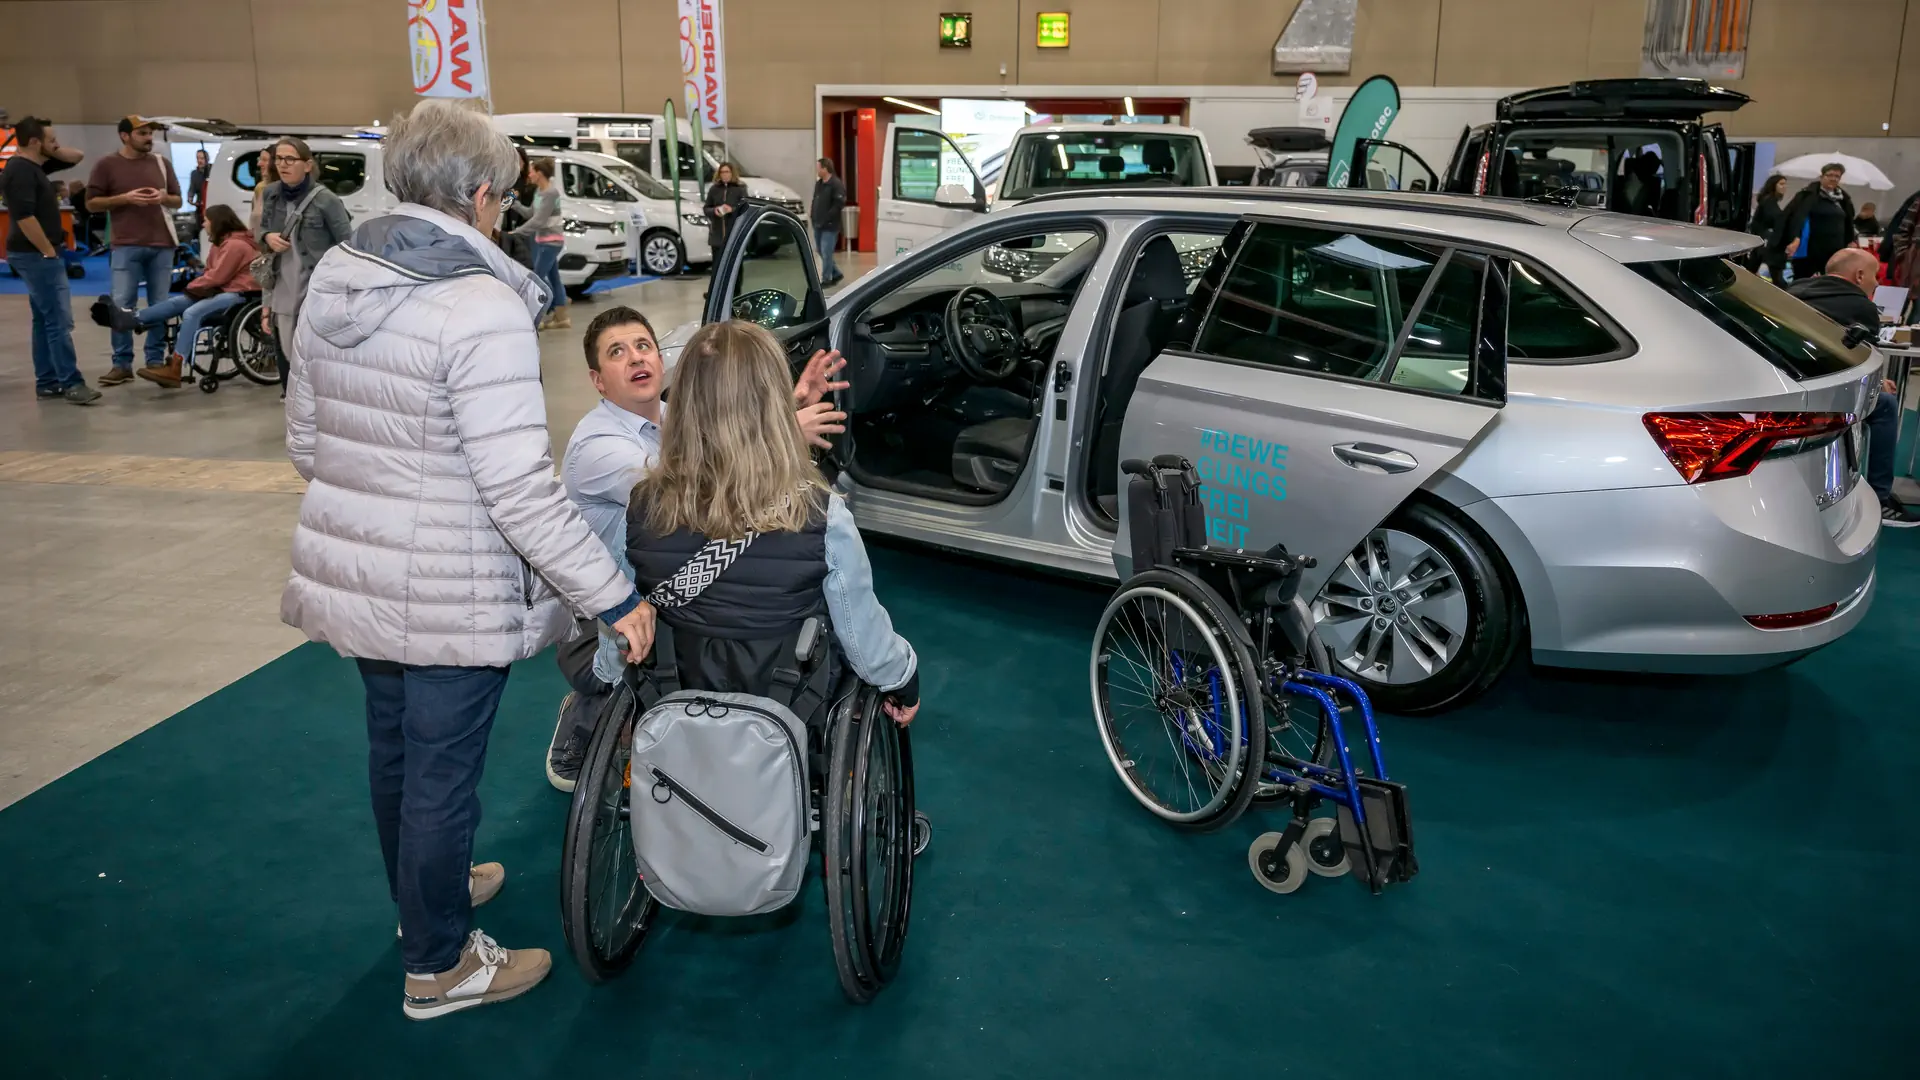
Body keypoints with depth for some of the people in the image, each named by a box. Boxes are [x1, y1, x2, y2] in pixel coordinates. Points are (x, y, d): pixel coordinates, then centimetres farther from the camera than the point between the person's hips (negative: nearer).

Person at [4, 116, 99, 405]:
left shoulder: (34, 166, 13)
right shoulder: (20, 171, -16)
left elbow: (76, 157, 23)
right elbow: (25, 218, -25)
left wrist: (53, 150, 6)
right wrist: (49, 252, -20)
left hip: (36, 254, 11)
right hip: (36, 255, -11)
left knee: (45, 320, 11)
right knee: (59, 321, -11)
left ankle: (47, 384, 15)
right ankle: (72, 384, -11)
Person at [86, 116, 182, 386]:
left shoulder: (161, 163, 13)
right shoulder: (107, 165, 3)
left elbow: (178, 201, 17)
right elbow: (91, 203, 2)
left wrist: (164, 197, -5)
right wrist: (125, 198, -11)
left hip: (162, 245, 3)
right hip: (127, 246, -3)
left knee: (160, 306, 5)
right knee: (121, 305, -5)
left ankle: (156, 360, 13)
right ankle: (122, 364, 0)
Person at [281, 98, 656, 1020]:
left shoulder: (333, 278, 1)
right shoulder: (481, 307, -23)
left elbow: (305, 441, 9)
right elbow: (519, 489, -26)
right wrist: (613, 597, -20)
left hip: (352, 575, 8)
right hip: (450, 598, -8)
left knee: (393, 747, 25)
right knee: (442, 773, 9)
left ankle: (423, 893, 49)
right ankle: (439, 966, 28)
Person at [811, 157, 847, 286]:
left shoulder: (837, 185, -14)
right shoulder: (818, 183, 13)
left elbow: (839, 205, -20)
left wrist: (825, 219, -20)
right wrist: (812, 213, 5)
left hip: (829, 226, -9)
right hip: (817, 225, 9)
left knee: (826, 253, -5)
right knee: (821, 251, 14)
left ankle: (826, 279, 5)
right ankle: (835, 274, 27)